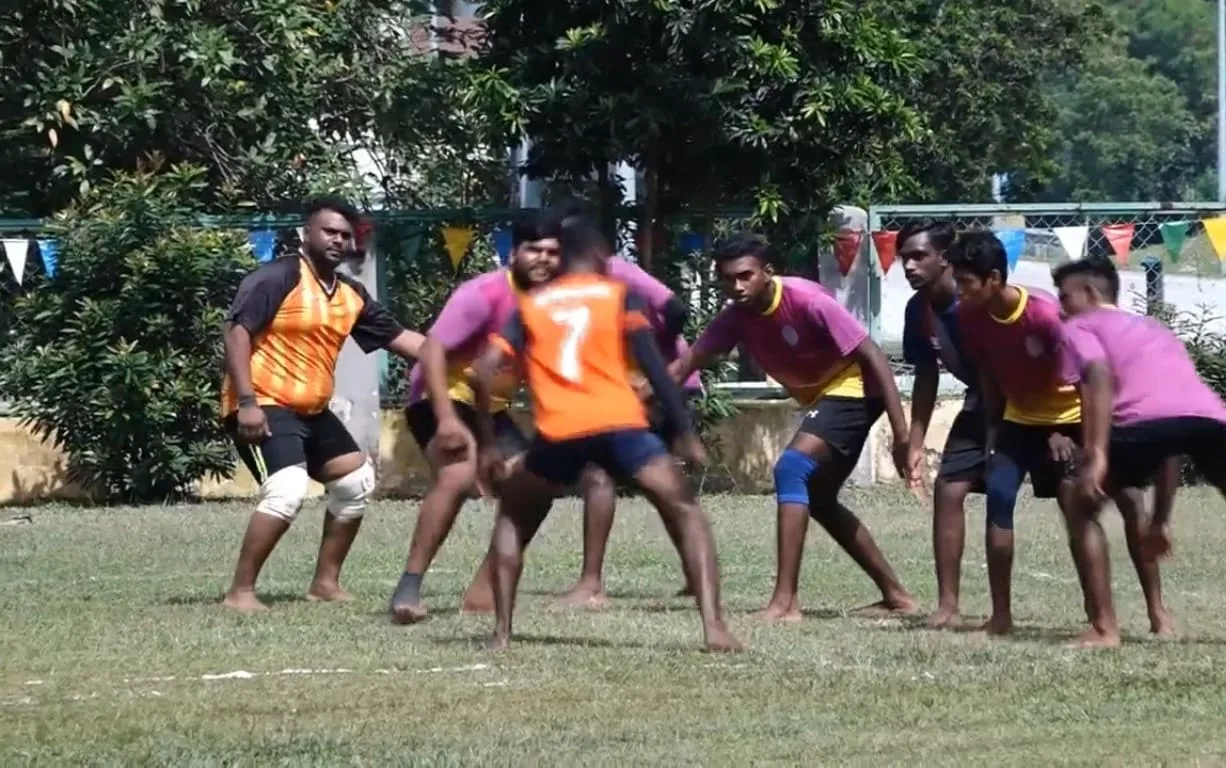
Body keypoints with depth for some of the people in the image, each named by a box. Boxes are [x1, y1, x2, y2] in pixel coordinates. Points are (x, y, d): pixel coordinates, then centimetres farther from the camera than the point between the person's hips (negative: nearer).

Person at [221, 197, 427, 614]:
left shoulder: (351, 294, 10)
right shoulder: (278, 278, -14)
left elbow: (397, 336, 16)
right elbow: (237, 332, -19)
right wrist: (247, 402, -25)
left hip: (311, 411, 10)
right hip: (264, 408, -10)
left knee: (356, 480, 18)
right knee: (288, 489, -26)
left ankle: (325, 583, 28)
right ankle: (240, 592, -20)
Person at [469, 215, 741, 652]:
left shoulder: (530, 307, 20)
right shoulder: (620, 296, 15)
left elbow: (484, 373, 9)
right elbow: (654, 368, 4)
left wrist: (488, 443, 17)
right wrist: (686, 434, 5)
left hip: (557, 434, 2)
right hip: (618, 425, -2)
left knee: (513, 520, 27)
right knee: (685, 513, 10)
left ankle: (502, 632, 15)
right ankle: (713, 626, -9)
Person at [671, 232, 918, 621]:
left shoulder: (808, 302, -27)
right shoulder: (735, 317, -8)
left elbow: (872, 356, -24)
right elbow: (688, 364, -10)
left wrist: (901, 433, -27)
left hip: (853, 389, -9)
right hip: (820, 397, 9)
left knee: (791, 467, -24)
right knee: (818, 499, 15)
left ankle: (785, 601, -27)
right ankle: (895, 594, 25)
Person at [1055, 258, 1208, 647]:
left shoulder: (1080, 327, 24)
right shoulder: (1155, 329, 44)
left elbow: (1099, 375, -1)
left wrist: (1096, 455, -10)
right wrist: (1160, 519, 46)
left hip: (1146, 418, -5)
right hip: (1210, 416, 5)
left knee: (1084, 508, 16)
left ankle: (1104, 628, 6)